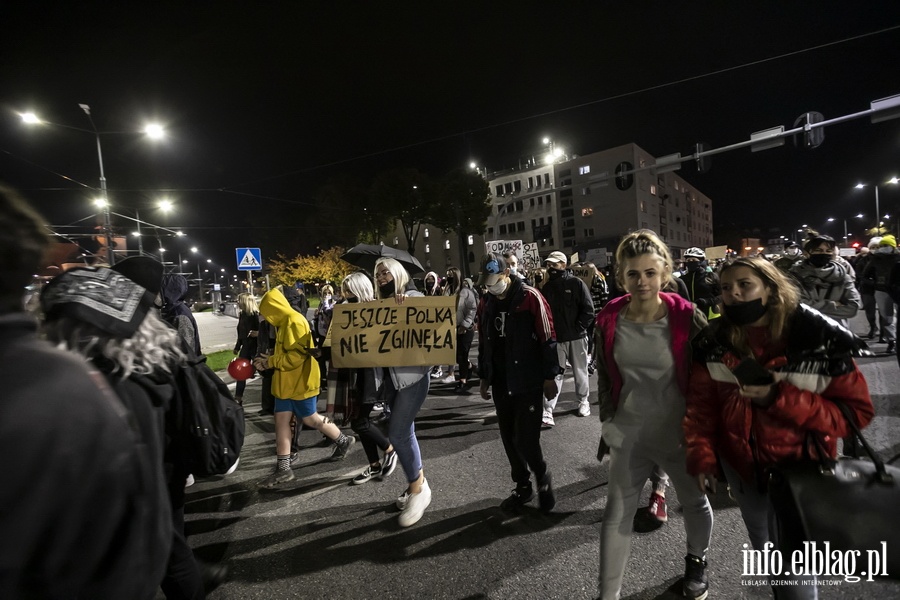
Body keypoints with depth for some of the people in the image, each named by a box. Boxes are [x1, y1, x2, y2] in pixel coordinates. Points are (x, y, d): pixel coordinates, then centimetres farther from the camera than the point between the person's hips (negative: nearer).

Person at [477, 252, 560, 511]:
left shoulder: (530, 297, -11)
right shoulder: (487, 303, 7)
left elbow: (548, 339, -10)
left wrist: (550, 376, -8)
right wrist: (485, 378, 16)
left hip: (528, 382, -6)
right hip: (500, 384, 6)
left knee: (525, 439, -5)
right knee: (509, 439, 13)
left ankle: (543, 480, 25)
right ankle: (523, 486, 33)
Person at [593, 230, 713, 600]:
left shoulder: (687, 317, -18)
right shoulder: (609, 319, -11)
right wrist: (608, 422, 4)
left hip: (679, 431, -1)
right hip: (629, 433, 2)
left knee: (694, 501, 25)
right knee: (617, 513, 12)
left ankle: (696, 561, 57)